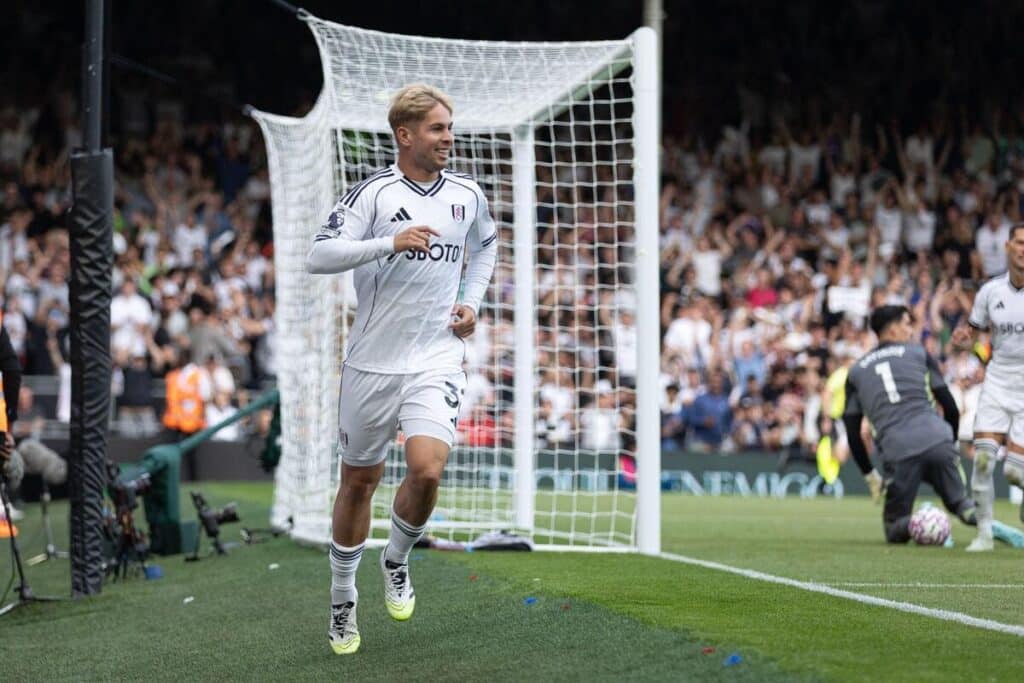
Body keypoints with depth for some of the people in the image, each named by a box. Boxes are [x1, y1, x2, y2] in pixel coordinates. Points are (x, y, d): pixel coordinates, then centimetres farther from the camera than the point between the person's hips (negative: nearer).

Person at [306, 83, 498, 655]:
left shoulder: (467, 194, 5)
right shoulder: (375, 193, -9)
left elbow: (486, 245, 27)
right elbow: (319, 256, -21)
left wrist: (472, 302, 12)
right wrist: (390, 243, -31)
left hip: (437, 359, 2)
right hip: (373, 361, -2)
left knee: (427, 470, -19)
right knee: (359, 480, 9)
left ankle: (397, 560, 10)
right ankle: (343, 599, 26)